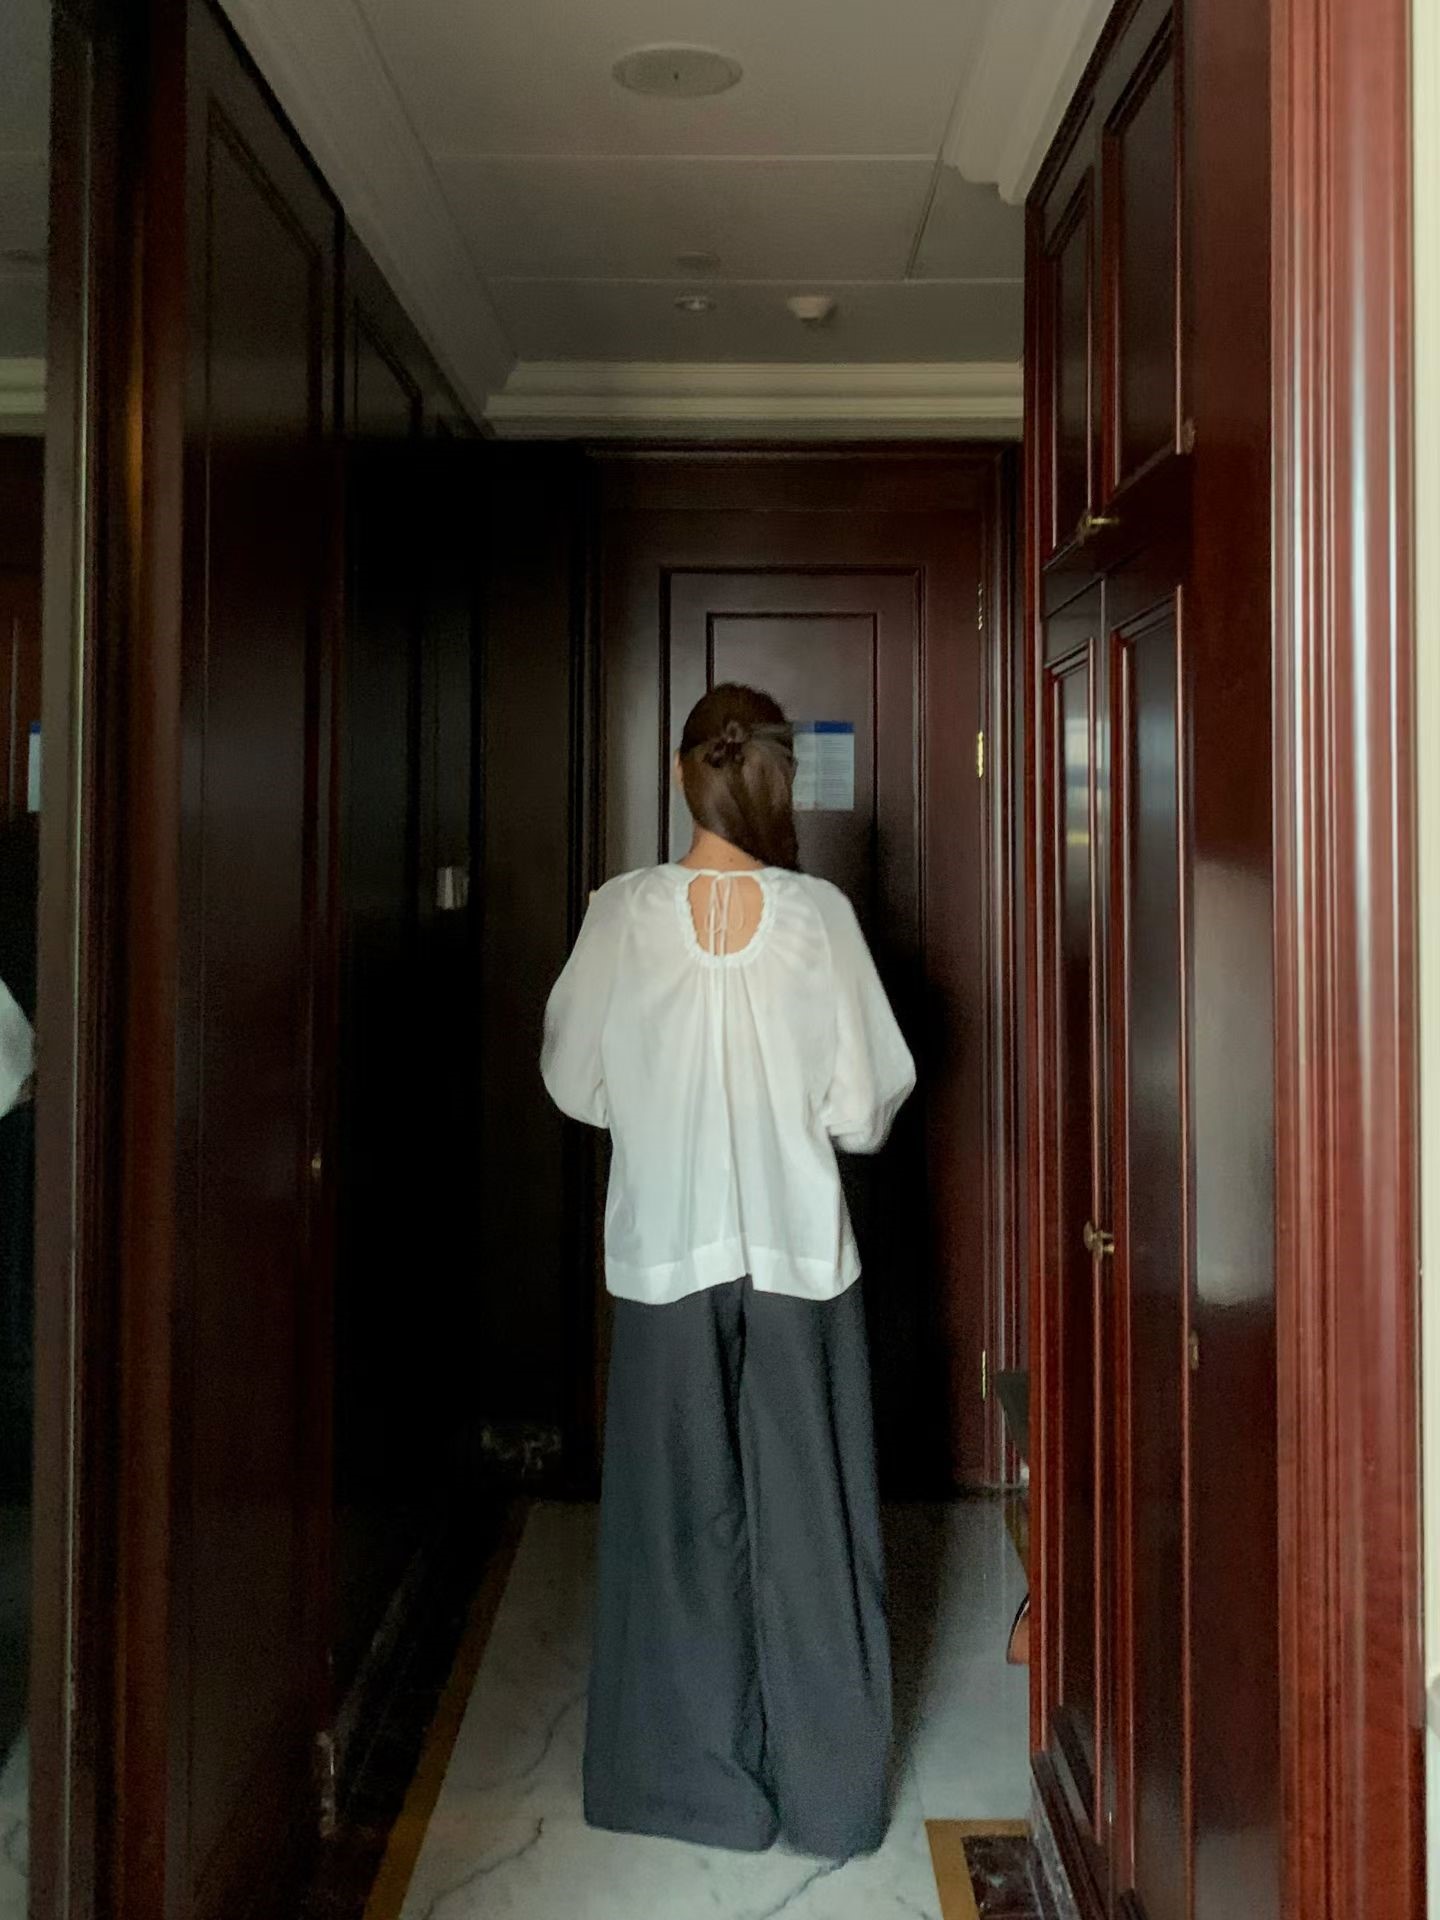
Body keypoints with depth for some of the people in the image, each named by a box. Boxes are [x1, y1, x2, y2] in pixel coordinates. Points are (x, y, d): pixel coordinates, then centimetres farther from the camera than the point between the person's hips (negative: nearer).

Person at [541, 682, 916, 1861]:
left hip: (665, 1253, 0)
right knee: (807, 1520, 11)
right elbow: (868, 1104, -6)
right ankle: (825, 1794, 22)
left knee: (679, 1515, 13)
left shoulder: (624, 913, -7)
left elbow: (575, 1083, 2)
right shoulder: (820, 915, -8)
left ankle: (693, 1780, 25)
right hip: (801, 1251, 0)